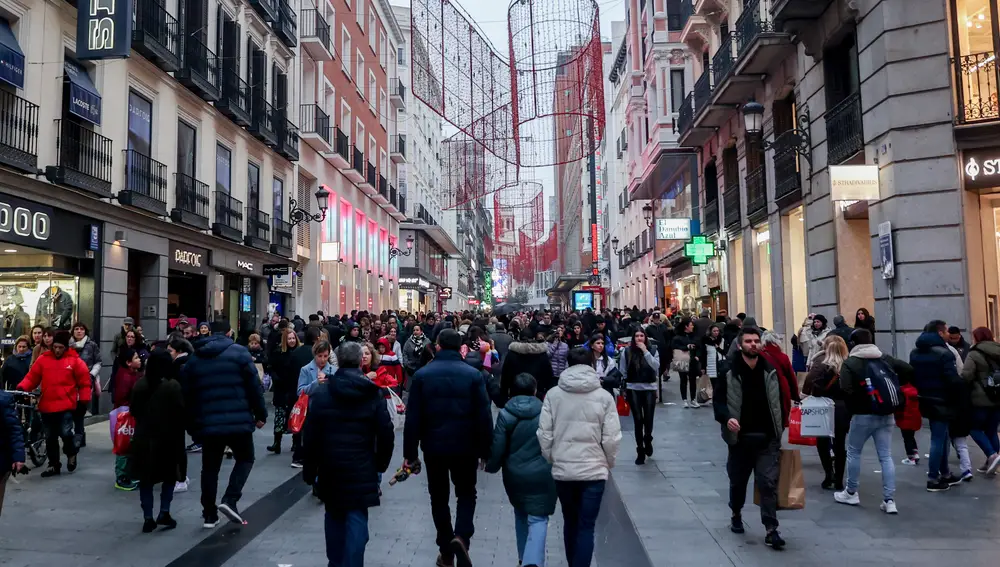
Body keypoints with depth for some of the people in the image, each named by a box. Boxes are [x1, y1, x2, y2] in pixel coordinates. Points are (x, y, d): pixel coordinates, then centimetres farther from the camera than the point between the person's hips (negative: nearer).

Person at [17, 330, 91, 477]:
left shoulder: (74, 360, -1)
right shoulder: (43, 359, 5)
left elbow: (84, 381, 2)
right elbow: (32, 377, 5)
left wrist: (84, 400, -1)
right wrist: (22, 388, -14)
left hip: (66, 405, -3)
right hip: (47, 406, 3)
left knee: (65, 433, -13)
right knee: (50, 438, 10)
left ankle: (71, 453, 18)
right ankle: (54, 465, 24)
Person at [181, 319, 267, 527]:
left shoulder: (194, 358, 11)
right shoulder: (239, 352, -3)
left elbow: (187, 394, 13)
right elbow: (254, 387, -6)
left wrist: (191, 425, 20)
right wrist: (260, 414, 3)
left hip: (207, 423, 4)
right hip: (237, 421, -4)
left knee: (210, 468, 14)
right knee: (245, 459, 15)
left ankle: (209, 515, 17)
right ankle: (229, 500, -2)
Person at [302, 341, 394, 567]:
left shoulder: (321, 391, -3)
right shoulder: (373, 393, -4)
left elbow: (310, 435, -3)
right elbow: (386, 433, -3)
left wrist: (309, 470, 4)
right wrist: (381, 464, 10)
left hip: (330, 465, 2)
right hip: (361, 467, -2)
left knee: (334, 515, 19)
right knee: (356, 518, 1)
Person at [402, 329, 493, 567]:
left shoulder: (422, 374, -3)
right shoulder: (473, 374, -6)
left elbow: (413, 418, -4)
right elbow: (484, 416, -7)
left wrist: (410, 452, 2)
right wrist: (485, 450, 2)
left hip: (433, 446, 1)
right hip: (465, 446, -1)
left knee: (439, 497, 15)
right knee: (466, 494, 16)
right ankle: (461, 536, -8)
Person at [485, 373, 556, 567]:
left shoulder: (505, 414, -5)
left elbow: (498, 446, -4)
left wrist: (491, 465, 13)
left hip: (514, 474, 2)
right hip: (541, 474, -2)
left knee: (520, 514, 23)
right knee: (538, 518, 1)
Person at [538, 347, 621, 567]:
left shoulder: (553, 394, -5)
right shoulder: (604, 396, -7)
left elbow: (544, 434, -4)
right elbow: (612, 438, -7)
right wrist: (609, 464, 10)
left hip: (562, 470, 2)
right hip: (594, 470, -2)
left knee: (570, 522, 21)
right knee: (586, 527, 5)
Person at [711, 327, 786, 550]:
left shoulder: (771, 371, 2)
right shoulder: (729, 372, -6)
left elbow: (780, 400, 11)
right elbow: (718, 399, -5)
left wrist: (781, 428, 8)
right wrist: (726, 418, -24)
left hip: (767, 438, 1)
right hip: (740, 437, 0)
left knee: (768, 482, -6)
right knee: (738, 480, 15)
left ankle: (771, 530, -3)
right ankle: (736, 514, 40)